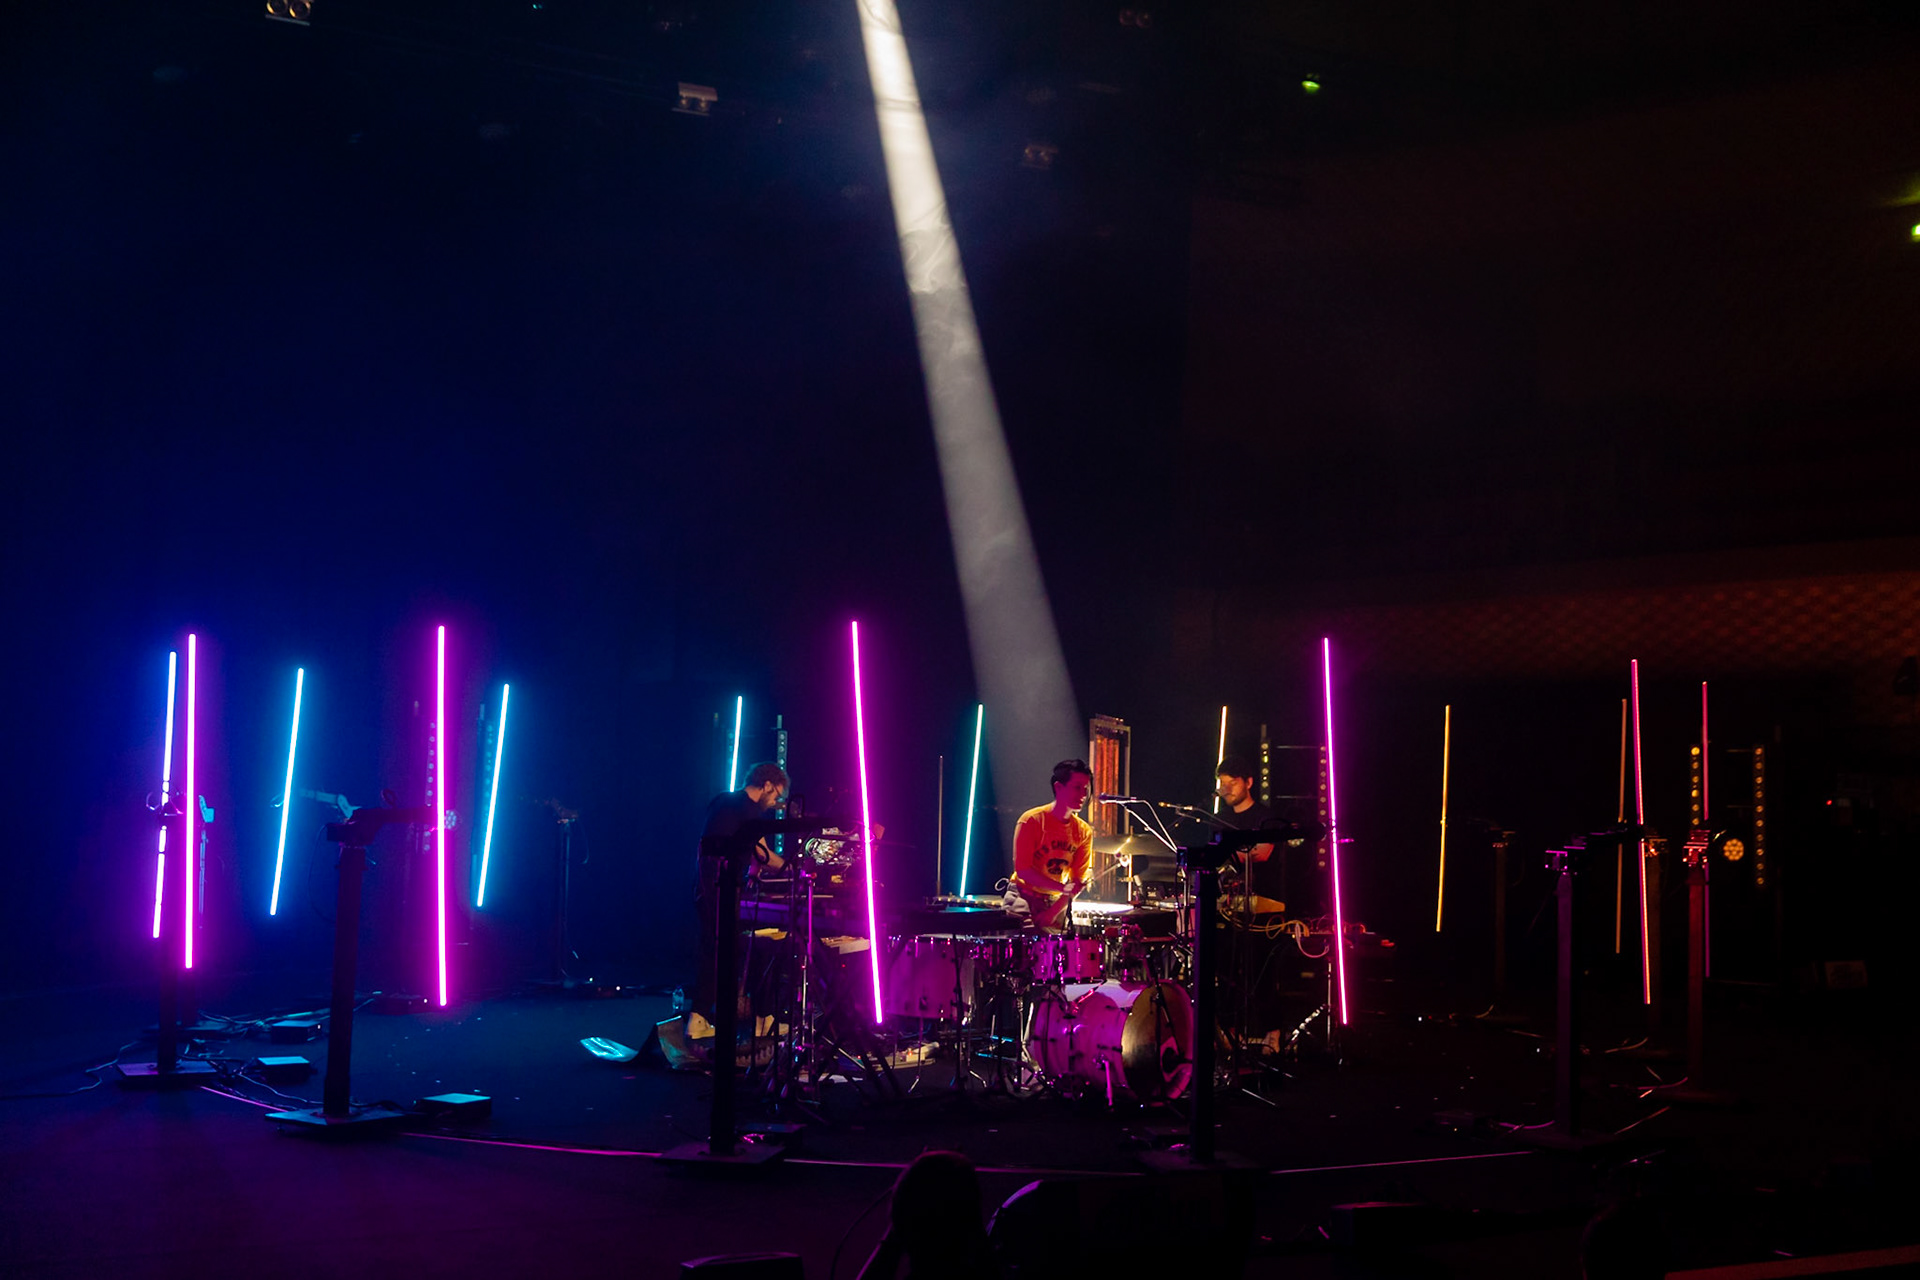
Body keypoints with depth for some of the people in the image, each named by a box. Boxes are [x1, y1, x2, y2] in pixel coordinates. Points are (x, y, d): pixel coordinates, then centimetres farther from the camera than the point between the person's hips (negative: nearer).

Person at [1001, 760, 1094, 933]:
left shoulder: (1084, 832, 1)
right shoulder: (1032, 820, -12)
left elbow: (1078, 880, 2)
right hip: (1023, 895, -4)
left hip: (1056, 900, 4)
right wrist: (1064, 888, -24)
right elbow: (1022, 870, -15)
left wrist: (1054, 912, -13)